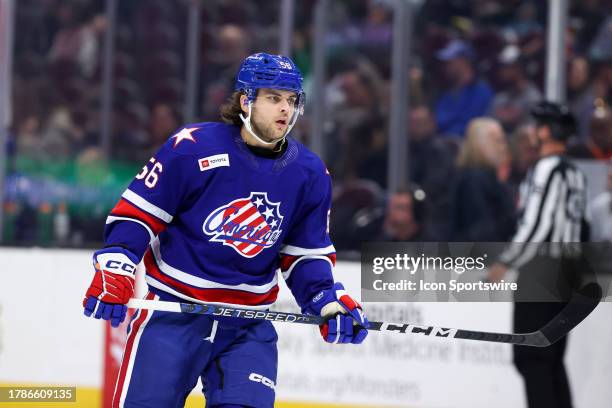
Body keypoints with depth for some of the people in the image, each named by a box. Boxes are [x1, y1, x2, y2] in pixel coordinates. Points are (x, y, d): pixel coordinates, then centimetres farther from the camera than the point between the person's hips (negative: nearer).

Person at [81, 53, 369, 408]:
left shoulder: (310, 175, 2)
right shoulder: (193, 148, -12)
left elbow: (307, 254, 11)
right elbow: (136, 212, -6)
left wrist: (329, 301, -5)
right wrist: (113, 273, -16)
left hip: (249, 326, 4)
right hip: (172, 311, -3)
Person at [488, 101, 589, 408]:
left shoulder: (546, 170, -13)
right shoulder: (575, 174, 14)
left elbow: (536, 225, -18)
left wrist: (505, 263, -10)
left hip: (540, 269, -9)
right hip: (565, 273, 9)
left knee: (531, 357, -6)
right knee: (551, 358, 14)